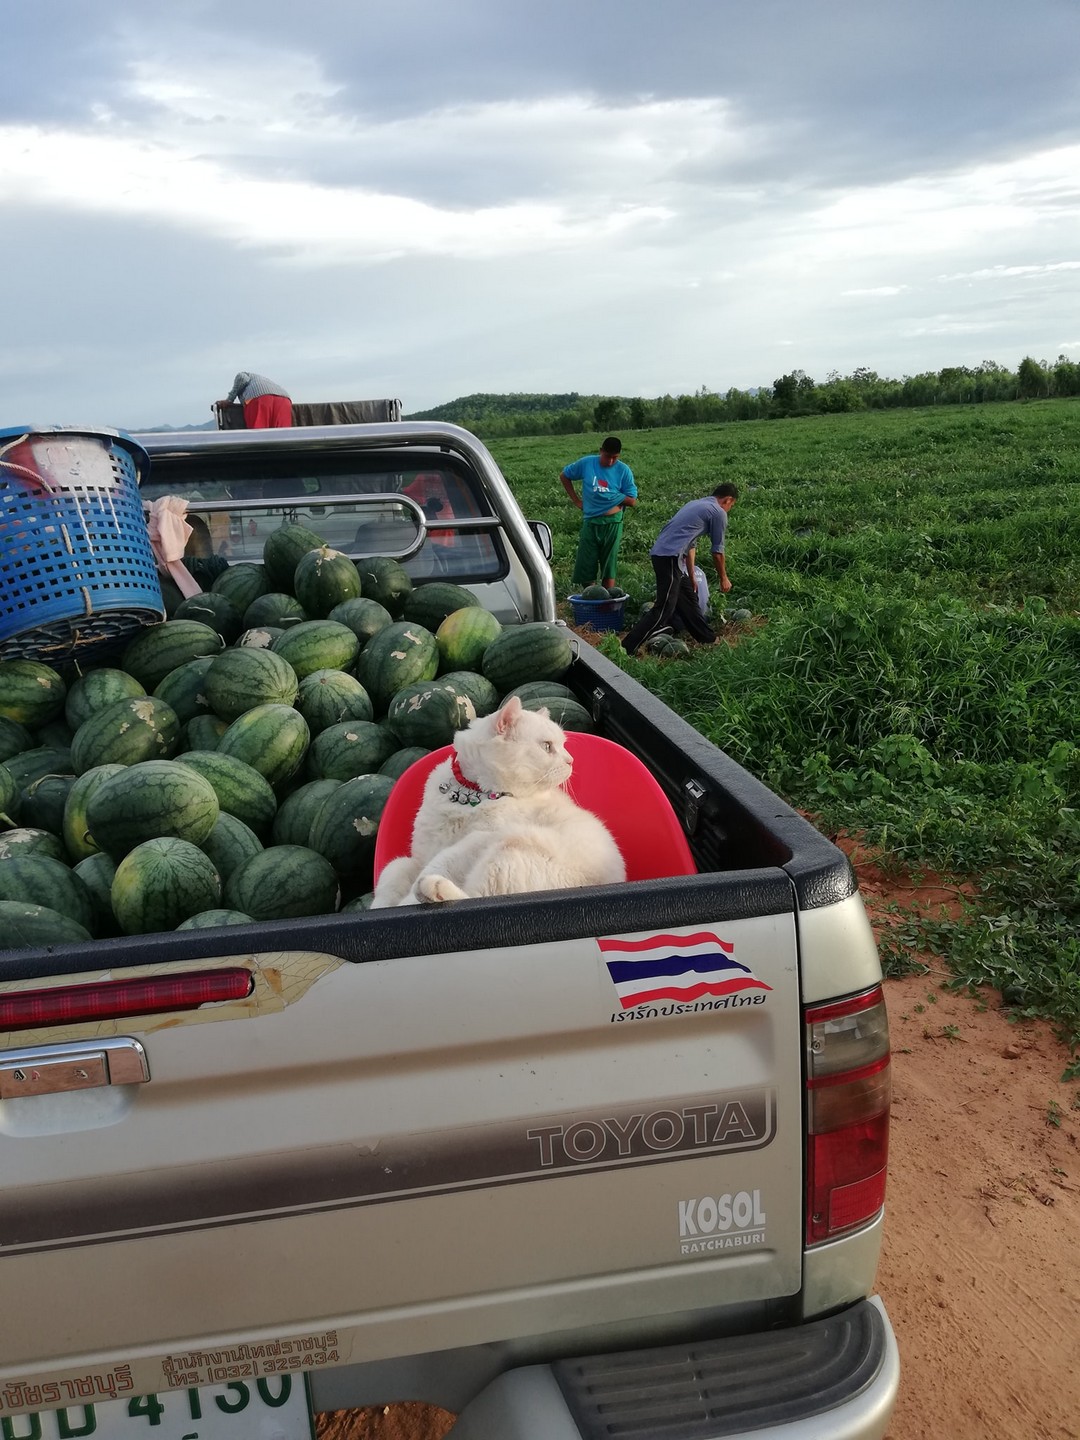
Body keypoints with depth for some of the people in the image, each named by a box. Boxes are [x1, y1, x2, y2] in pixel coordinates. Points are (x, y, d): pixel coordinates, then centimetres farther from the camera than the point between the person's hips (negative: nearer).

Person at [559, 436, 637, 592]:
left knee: (609, 566, 4)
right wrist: (576, 501, 7)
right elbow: (564, 475, 14)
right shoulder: (586, 463, -1)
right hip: (590, 522, 1)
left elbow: (632, 501, -3)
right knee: (586, 566, 3)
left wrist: (612, 495, -13)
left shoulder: (624, 471, -3)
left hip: (612, 523, -1)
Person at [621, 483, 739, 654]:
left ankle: (708, 639, 33)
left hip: (659, 553, 10)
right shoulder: (718, 513, 1)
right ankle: (626, 648, -12)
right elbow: (717, 552, 7)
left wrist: (691, 577, 34)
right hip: (669, 557, -10)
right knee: (664, 608, -8)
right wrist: (723, 578, 22)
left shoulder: (695, 504, 26)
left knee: (688, 597, 21)